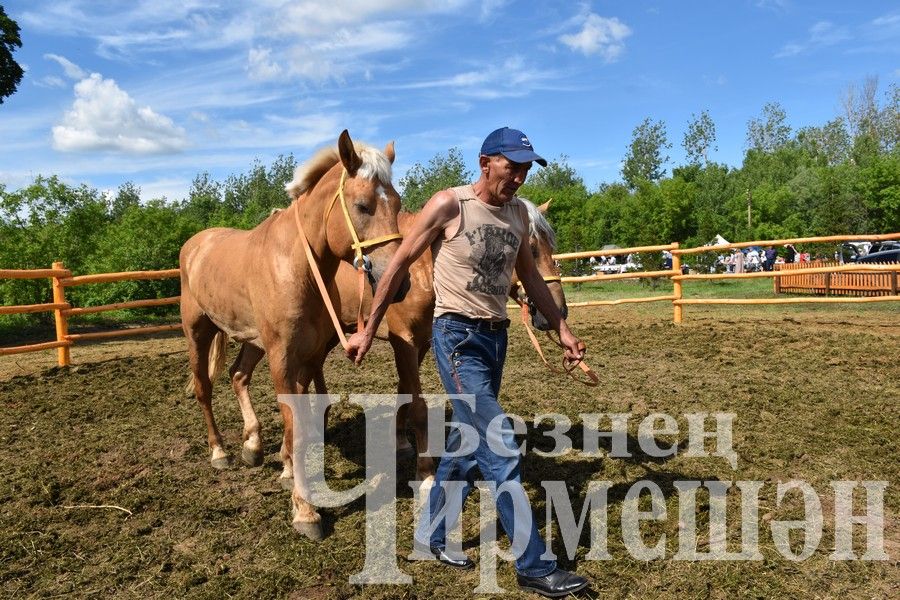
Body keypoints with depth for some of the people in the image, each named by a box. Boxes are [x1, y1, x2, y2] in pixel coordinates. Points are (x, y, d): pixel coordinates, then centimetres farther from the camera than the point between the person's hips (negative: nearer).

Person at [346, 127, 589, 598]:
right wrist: (367, 331, -3)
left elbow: (531, 277, 17)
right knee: (502, 448, -9)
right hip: (457, 337, -7)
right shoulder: (448, 205, -10)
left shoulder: (518, 213, 8)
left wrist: (563, 331, 15)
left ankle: (431, 535, 34)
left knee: (468, 443, 15)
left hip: (497, 336, 7)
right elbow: (399, 265, -5)